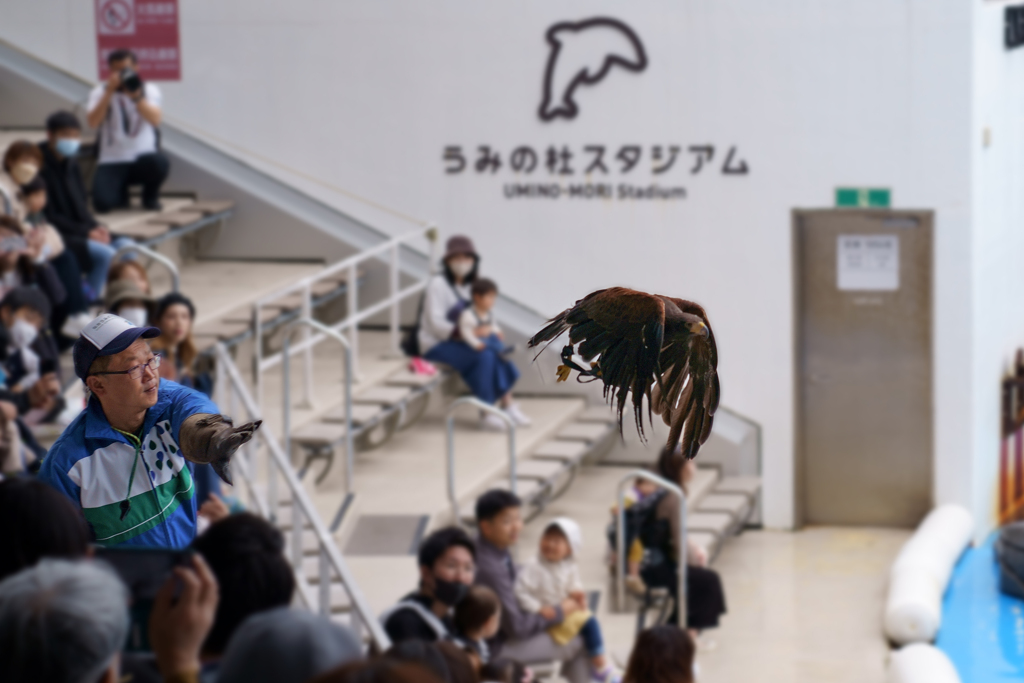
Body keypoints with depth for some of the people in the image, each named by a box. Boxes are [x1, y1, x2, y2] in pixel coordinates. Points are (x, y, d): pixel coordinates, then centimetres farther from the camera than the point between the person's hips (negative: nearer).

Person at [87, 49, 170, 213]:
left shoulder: (149, 89, 5)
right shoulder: (100, 92, 3)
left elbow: (155, 120, -13)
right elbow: (93, 122, -15)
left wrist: (136, 95, -24)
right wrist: (109, 92, -20)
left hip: (143, 158, 0)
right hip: (112, 162, 0)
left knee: (159, 162, -37)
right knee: (102, 202, -27)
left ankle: (150, 195, 1)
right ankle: (121, 193, 15)